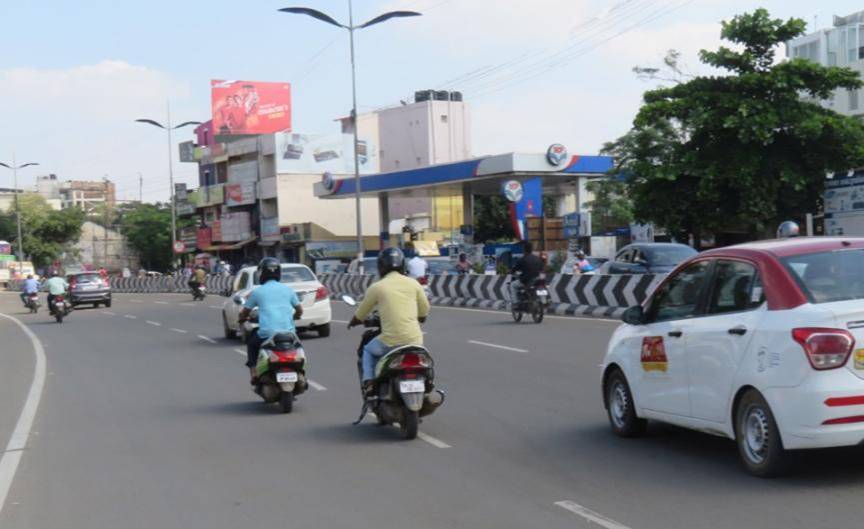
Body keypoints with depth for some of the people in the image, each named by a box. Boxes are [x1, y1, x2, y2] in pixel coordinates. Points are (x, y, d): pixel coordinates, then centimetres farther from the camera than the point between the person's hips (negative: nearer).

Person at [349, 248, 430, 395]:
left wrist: (352, 323, 33)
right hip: (415, 341, 2)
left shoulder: (377, 287, 0)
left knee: (368, 350, 28)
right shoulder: (413, 284, 6)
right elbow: (423, 315, 15)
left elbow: (359, 317, 11)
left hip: (390, 342, -2)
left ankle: (368, 382, 9)